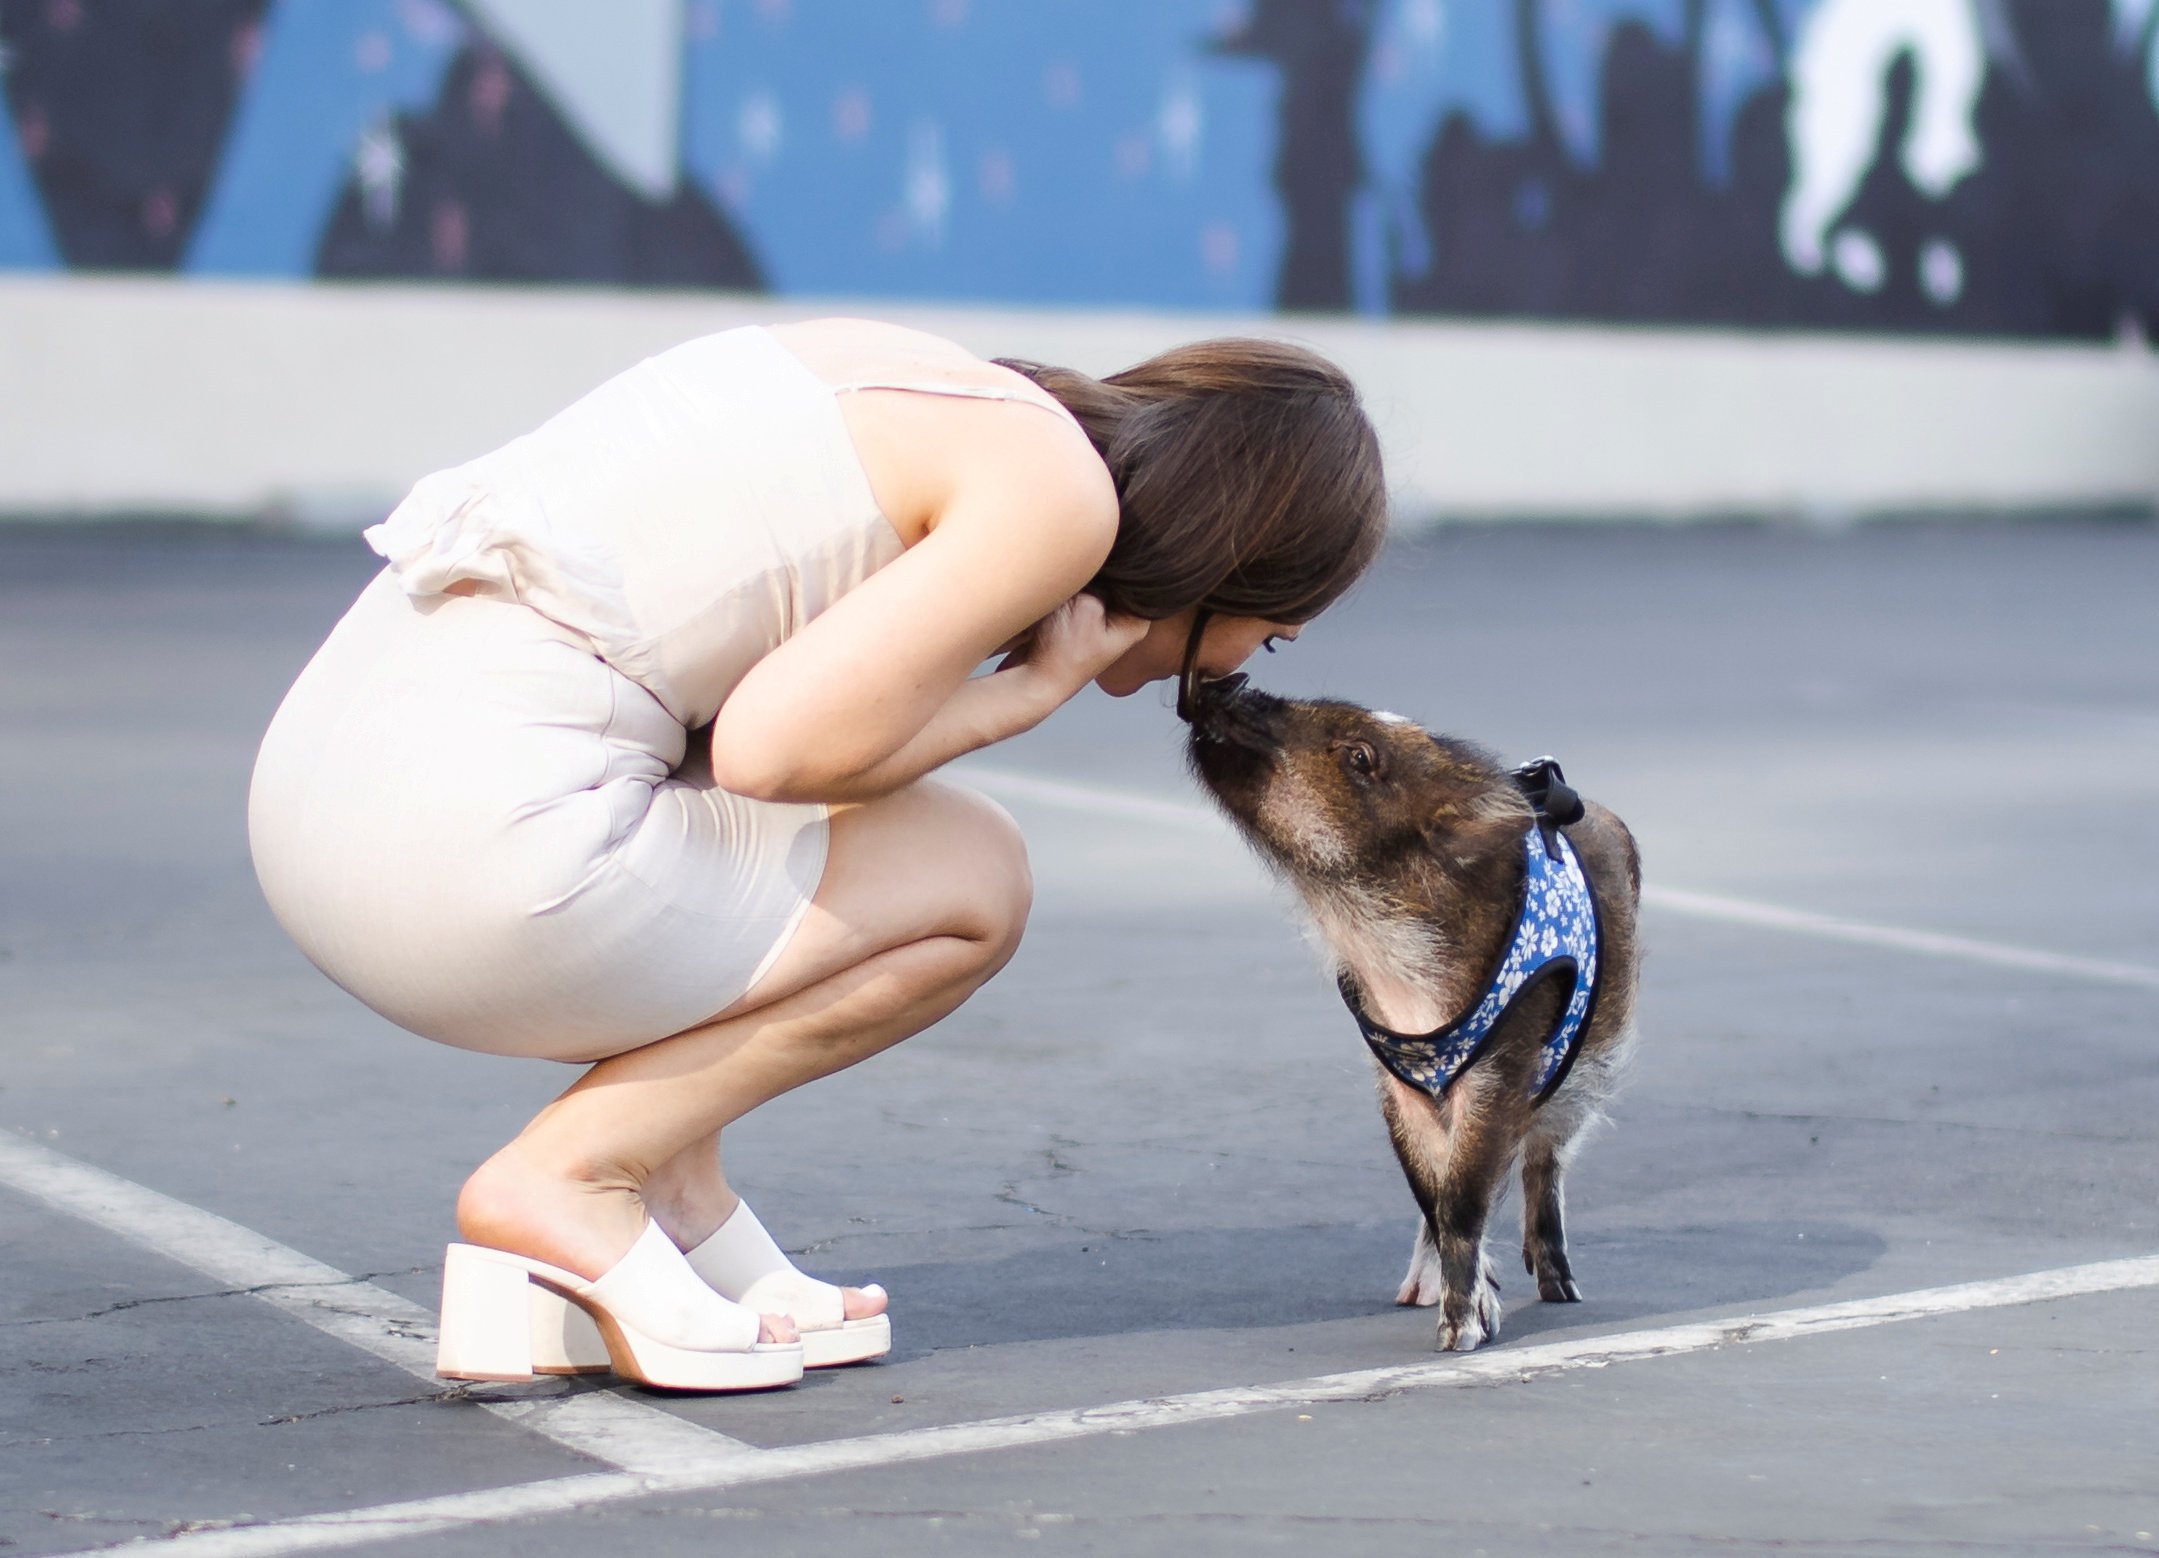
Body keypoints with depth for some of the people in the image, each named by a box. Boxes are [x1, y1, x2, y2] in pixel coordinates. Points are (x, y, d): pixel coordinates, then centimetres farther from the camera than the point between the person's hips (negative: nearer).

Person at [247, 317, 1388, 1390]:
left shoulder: (913, 386, 19)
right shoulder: (1062, 489, -6)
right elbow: (776, 748, -13)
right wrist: (1037, 686, 3)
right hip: (480, 849, -9)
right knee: (974, 879, 6)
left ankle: (672, 1198, 16)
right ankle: (568, 1180, 1)